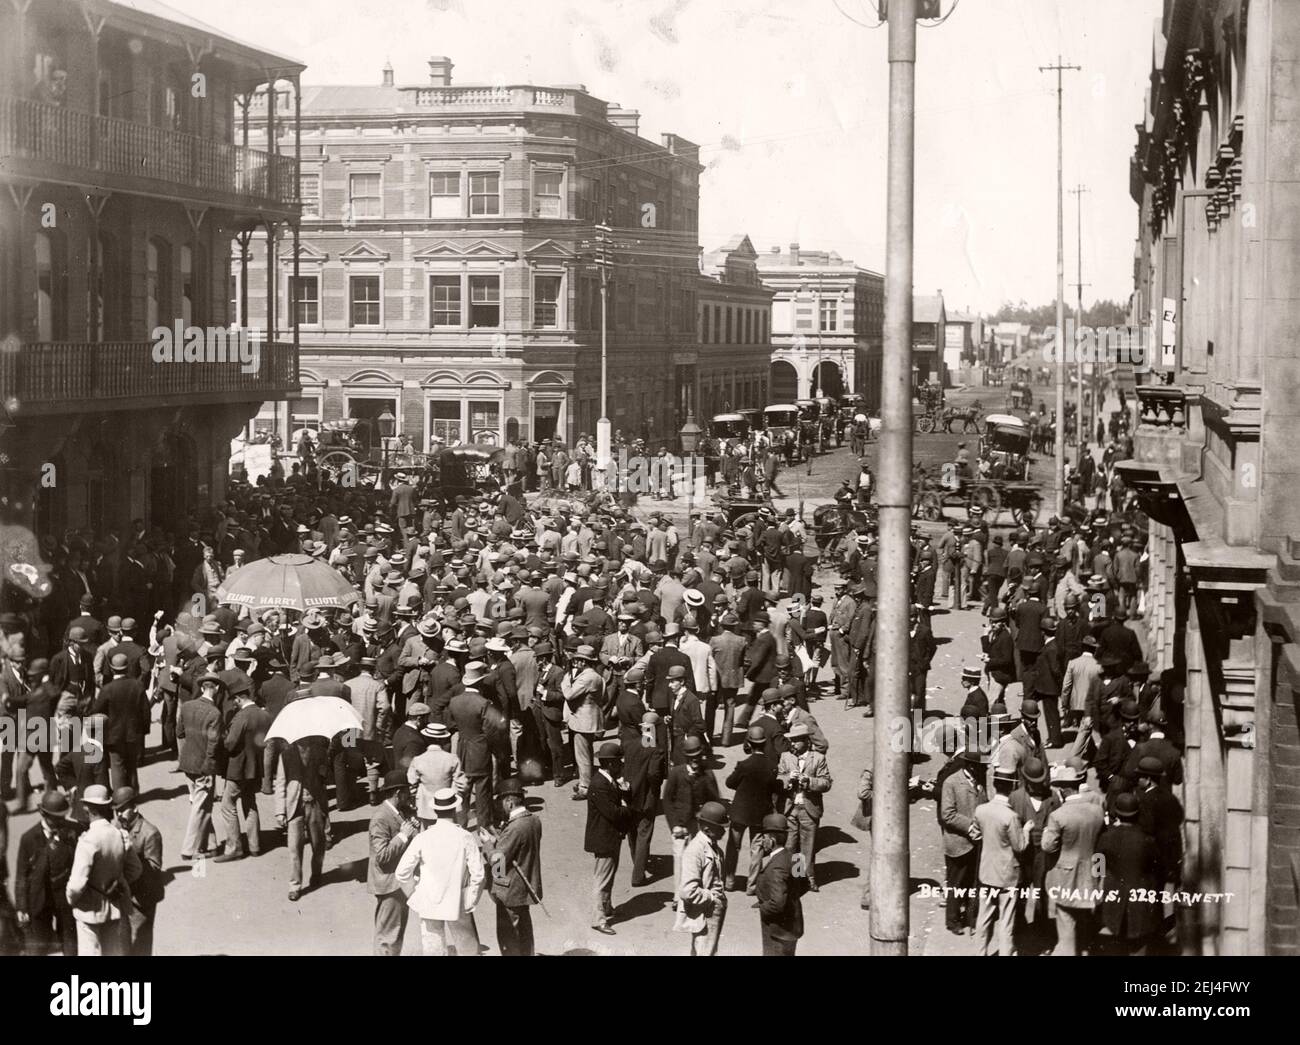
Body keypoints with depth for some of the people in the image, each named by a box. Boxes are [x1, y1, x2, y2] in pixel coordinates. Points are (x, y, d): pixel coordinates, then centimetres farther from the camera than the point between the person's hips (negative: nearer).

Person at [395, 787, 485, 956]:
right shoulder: (465, 838, -10)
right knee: (468, 950, 14)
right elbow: (478, 875, -11)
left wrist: (414, 894, 9)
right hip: (458, 904, -1)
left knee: (432, 950, 9)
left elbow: (402, 872, -7)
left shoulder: (422, 838, -8)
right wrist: (470, 901, 3)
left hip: (428, 904, 1)